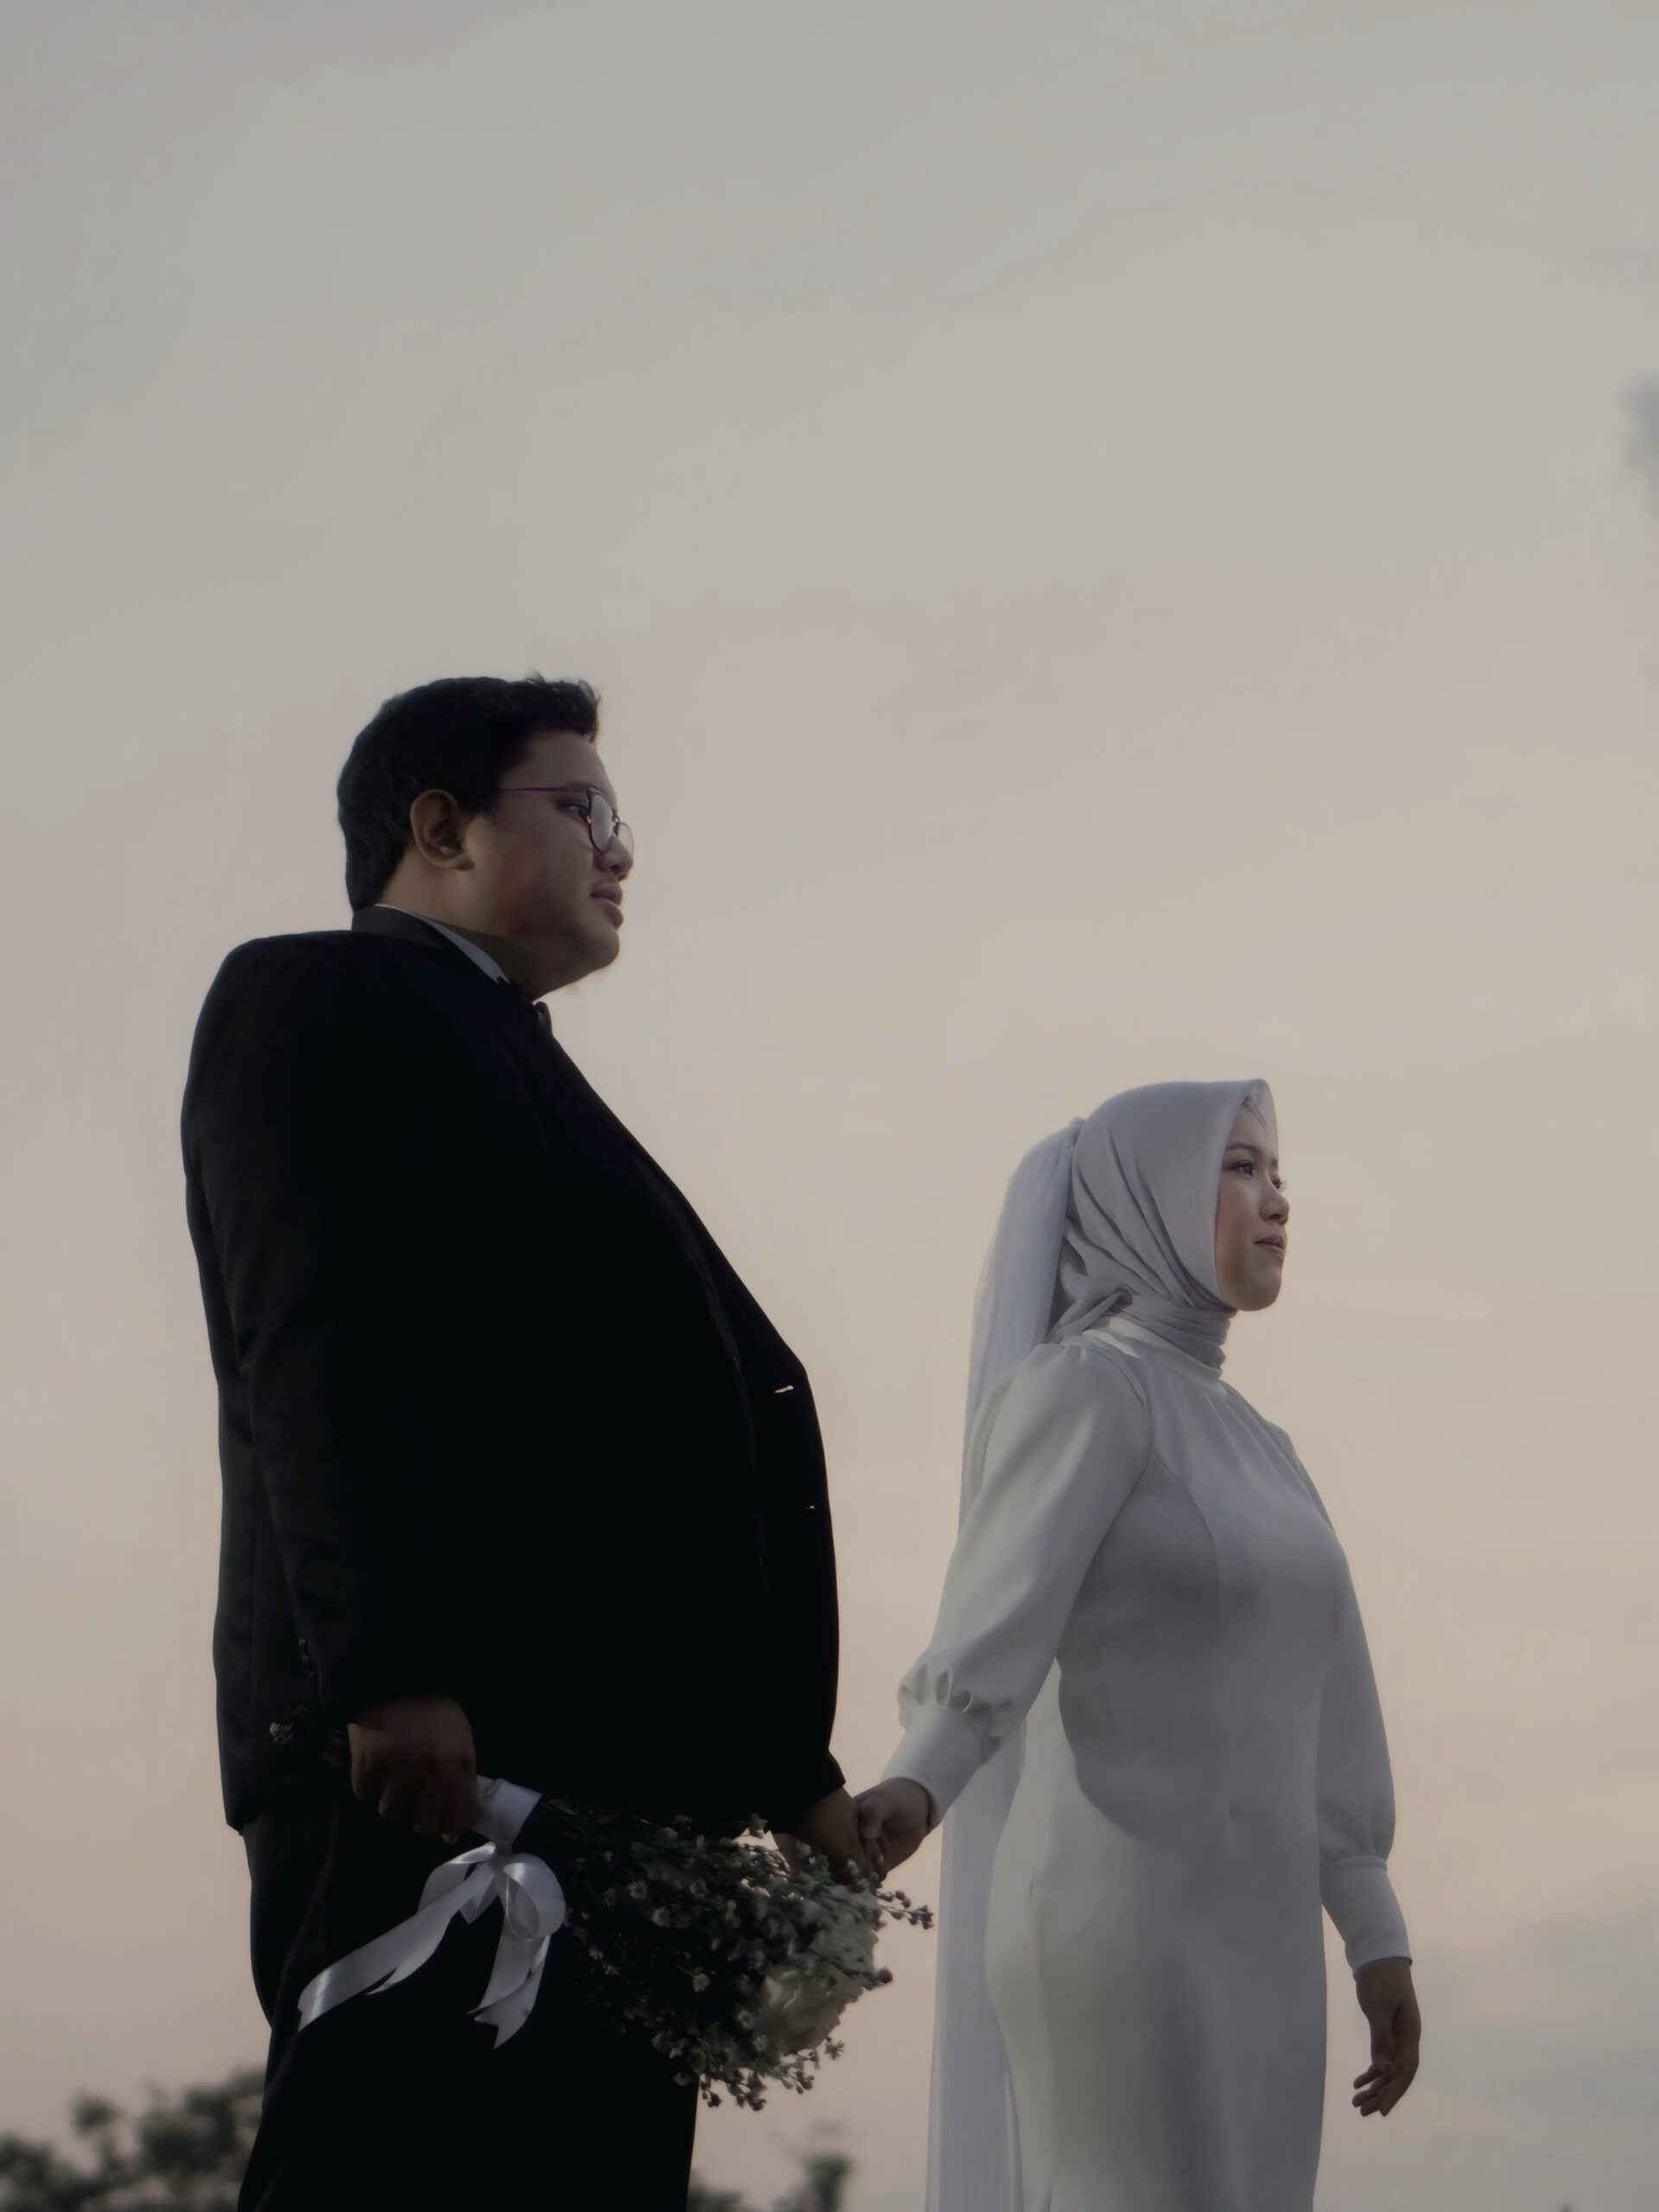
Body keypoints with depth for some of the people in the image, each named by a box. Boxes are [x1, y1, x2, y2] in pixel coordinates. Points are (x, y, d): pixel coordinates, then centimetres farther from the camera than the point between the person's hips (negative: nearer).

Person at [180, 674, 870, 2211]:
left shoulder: (515, 1067, 30)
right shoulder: (316, 1001, 3)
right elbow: (314, 1341, -12)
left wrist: (782, 1762, 18)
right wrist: (385, 1669, -24)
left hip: (605, 1773, 9)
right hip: (427, 1748, -9)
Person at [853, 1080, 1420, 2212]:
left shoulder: (1246, 1438, 20)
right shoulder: (1084, 1386, -5)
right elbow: (996, 1623, -19)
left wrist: (1375, 1933, 18)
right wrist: (914, 1788, -36)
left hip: (1254, 1936, 8)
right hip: (1123, 1911, -8)